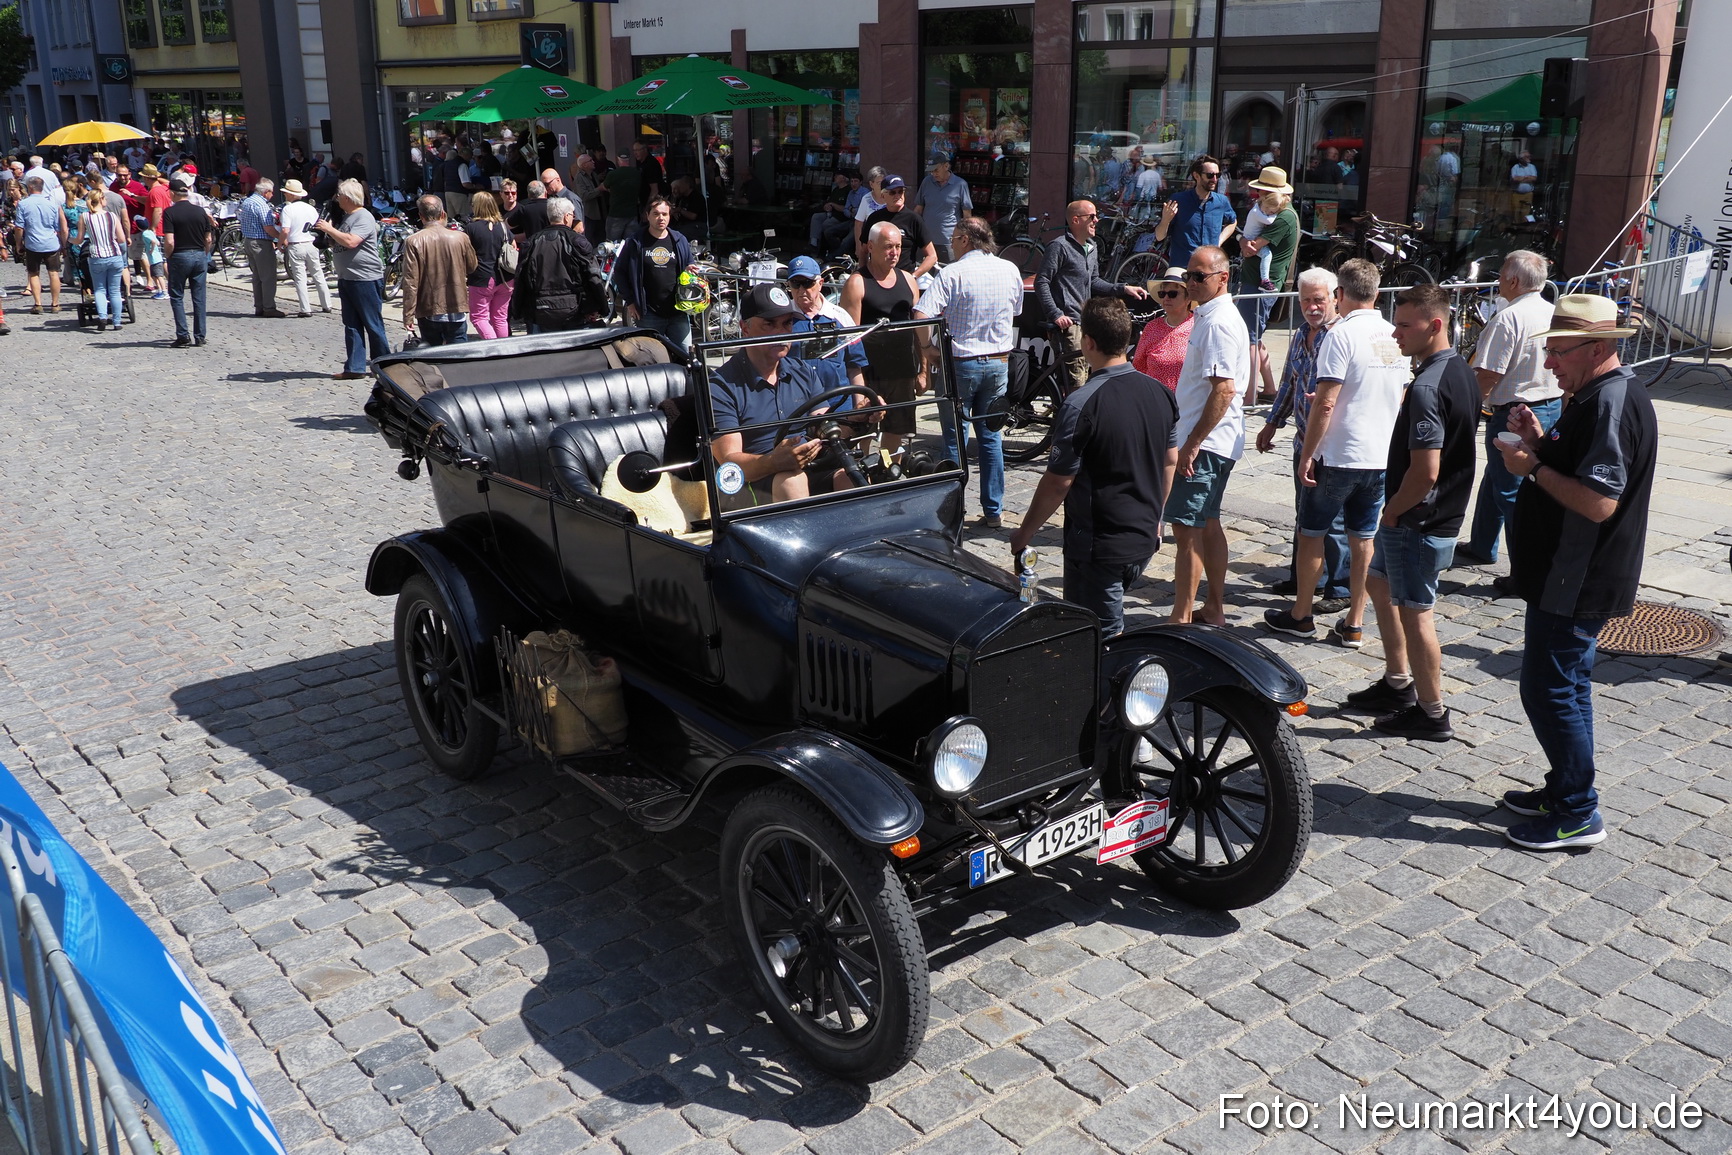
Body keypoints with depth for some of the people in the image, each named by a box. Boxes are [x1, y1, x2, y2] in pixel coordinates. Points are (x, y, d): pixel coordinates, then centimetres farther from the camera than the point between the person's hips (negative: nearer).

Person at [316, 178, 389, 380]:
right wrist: (326, 234, 8)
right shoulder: (347, 217, 18)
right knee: (351, 326, 8)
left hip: (366, 279, -10)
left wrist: (329, 229, -17)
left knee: (373, 325, -3)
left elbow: (351, 242, -27)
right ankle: (354, 368, 10)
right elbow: (338, 245, 26)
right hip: (346, 279, 10)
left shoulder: (364, 218, -12)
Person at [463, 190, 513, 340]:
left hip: (482, 279, -5)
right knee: (501, 318, 12)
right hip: (505, 280, 5)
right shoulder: (502, 226, 5)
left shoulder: (471, 227, -9)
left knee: (478, 316, 4)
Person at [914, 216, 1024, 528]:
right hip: (999, 362, 5)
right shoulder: (1010, 271, 3)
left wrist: (930, 349, -10)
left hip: (959, 363, -4)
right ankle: (993, 511, 15)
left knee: (955, 438, 6)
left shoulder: (952, 273, -14)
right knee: (991, 435, 12)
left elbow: (921, 315, -24)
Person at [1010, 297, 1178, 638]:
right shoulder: (1162, 395, 1)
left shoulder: (1082, 405, -22)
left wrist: (1025, 532, -3)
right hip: (1145, 541, 7)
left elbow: (1058, 482, -17)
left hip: (1098, 547, -7)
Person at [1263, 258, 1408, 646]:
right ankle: (1354, 624, 16)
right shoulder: (1395, 336, 7)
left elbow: (1325, 403, -19)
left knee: (1311, 533, 9)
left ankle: (1300, 615, 20)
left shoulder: (1341, 335, -15)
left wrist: (1307, 454, -12)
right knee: (1364, 539, 11)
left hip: (1338, 455, -6)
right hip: (1382, 456, 6)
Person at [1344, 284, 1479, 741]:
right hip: (1445, 511, 10)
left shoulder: (1427, 387, -25)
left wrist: (1392, 511, -12)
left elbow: (1426, 471, -29)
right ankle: (1398, 684, 35)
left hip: (1415, 521, -10)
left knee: (1414, 613, 2)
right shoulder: (1461, 371, 7)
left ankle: (1432, 714, 14)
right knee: (1380, 584, 24)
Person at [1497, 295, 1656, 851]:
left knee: (1549, 690, -4)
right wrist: (1542, 443, 4)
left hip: (1576, 584, -11)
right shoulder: (1600, 396, 11)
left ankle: (1578, 815, 6)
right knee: (1567, 687, 19)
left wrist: (1534, 468, -19)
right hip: (1573, 578, 11)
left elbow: (1599, 501, -29)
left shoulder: (1611, 404, -22)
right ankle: (1565, 791, 32)